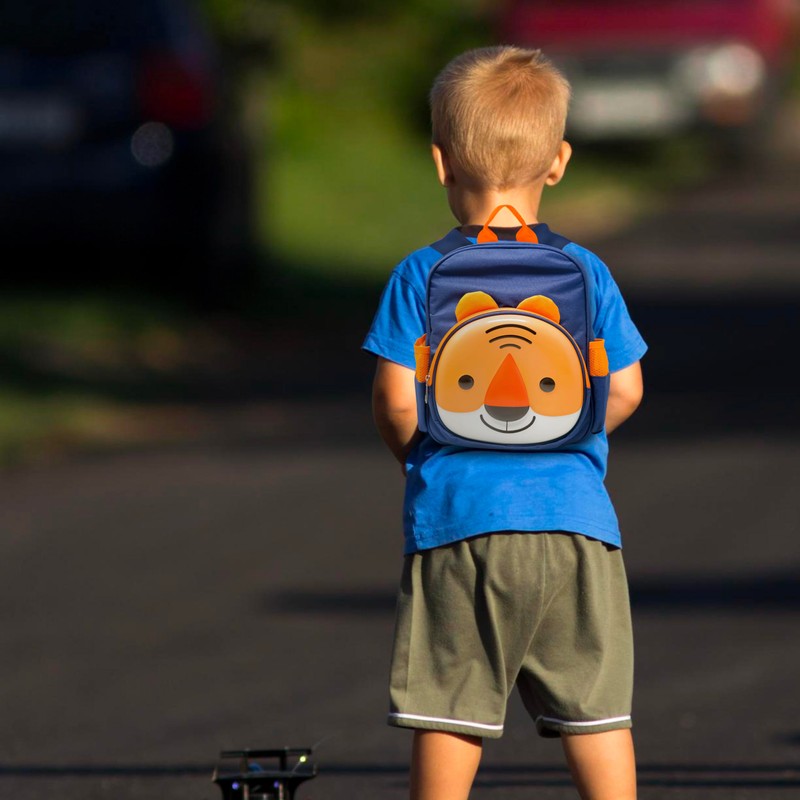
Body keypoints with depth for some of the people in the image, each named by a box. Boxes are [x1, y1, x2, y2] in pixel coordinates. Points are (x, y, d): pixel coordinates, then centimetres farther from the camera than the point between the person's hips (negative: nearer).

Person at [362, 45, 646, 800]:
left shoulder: (421, 279, -3)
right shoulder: (586, 274, 3)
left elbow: (397, 403, -7)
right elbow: (624, 393, 4)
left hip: (457, 516, -2)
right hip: (576, 518, 2)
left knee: (449, 712, 2)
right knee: (596, 707, 7)